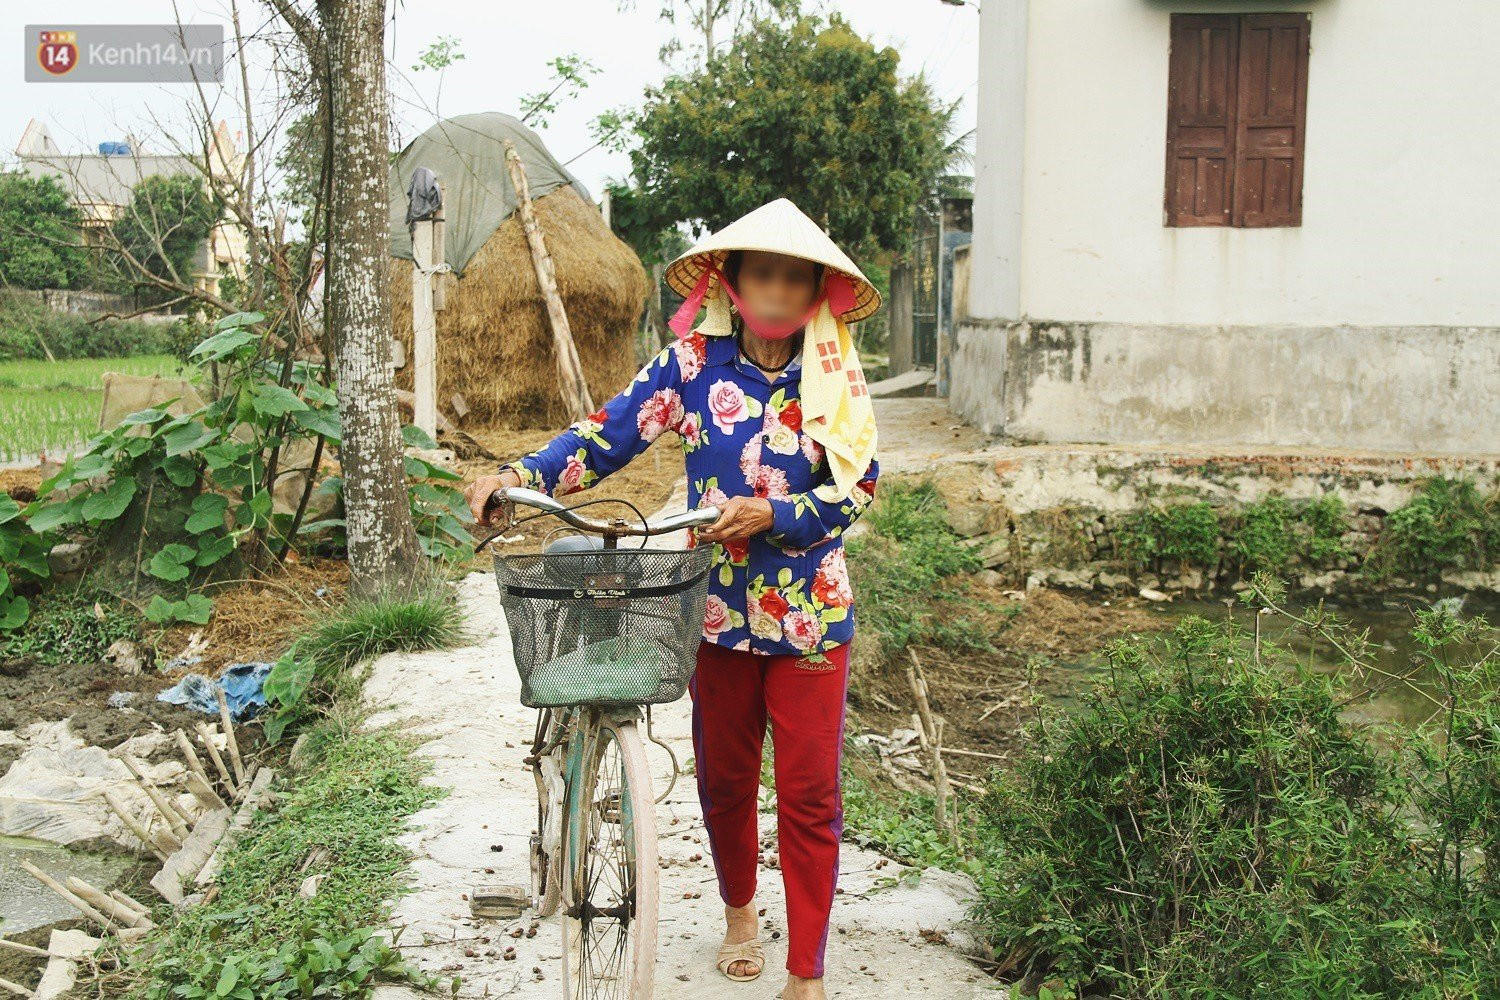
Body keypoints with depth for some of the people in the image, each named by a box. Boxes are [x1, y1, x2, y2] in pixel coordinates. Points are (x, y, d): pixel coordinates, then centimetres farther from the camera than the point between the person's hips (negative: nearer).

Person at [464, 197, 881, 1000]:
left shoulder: (835, 375, -4)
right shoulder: (695, 360, -4)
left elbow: (859, 485, -6)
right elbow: (609, 432, -9)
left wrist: (772, 516, -20)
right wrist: (522, 474, -23)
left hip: (811, 612, -1)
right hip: (719, 606, 1)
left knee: (810, 795, 1)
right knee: (724, 778, 15)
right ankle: (739, 911, 42)